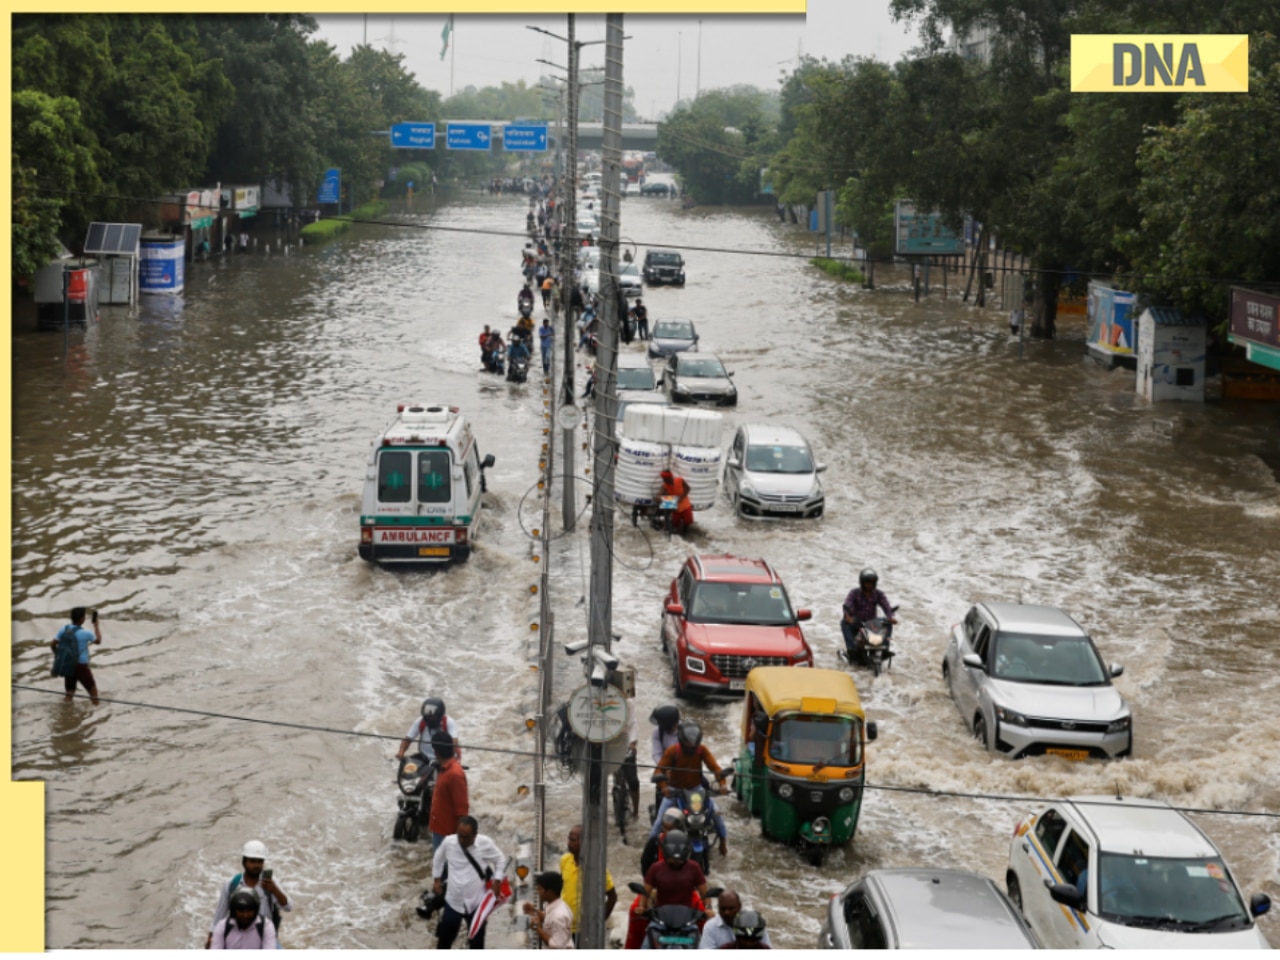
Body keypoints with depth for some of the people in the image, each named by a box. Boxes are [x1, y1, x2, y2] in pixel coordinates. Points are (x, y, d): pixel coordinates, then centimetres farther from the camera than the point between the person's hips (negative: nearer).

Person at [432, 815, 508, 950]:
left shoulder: (485, 843, -18)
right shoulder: (449, 842, -14)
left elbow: (500, 860, 0)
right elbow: (439, 858, 9)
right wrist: (437, 879, 9)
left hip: (477, 902, -1)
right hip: (453, 901, 1)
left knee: (477, 941, 13)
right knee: (444, 938, 14)